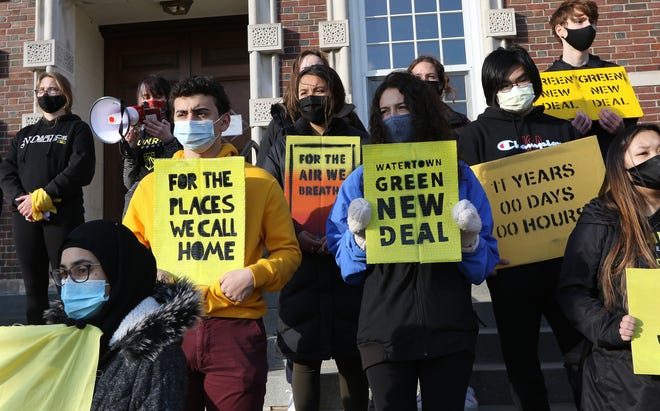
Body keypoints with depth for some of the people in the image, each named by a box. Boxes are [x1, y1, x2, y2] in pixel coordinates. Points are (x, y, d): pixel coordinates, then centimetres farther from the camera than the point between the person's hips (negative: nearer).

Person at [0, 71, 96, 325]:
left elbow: (80, 169, -9)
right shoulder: (24, 135, 23)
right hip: (25, 217, 5)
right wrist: (21, 200, -9)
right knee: (34, 284, 8)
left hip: (63, 216, -5)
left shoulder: (77, 129, 7)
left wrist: (43, 197, -15)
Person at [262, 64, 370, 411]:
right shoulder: (284, 143, 11)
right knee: (304, 356, 6)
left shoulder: (358, 141, 9)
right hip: (301, 263, 1)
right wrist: (296, 235, -14)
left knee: (351, 355, 3)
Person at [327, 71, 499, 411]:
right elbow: (342, 258, 3)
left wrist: (470, 240, -16)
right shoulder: (362, 178, 2)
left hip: (450, 328, 1)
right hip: (385, 331, 0)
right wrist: (360, 237, -17)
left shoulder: (459, 174, 4)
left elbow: (485, 261, 4)